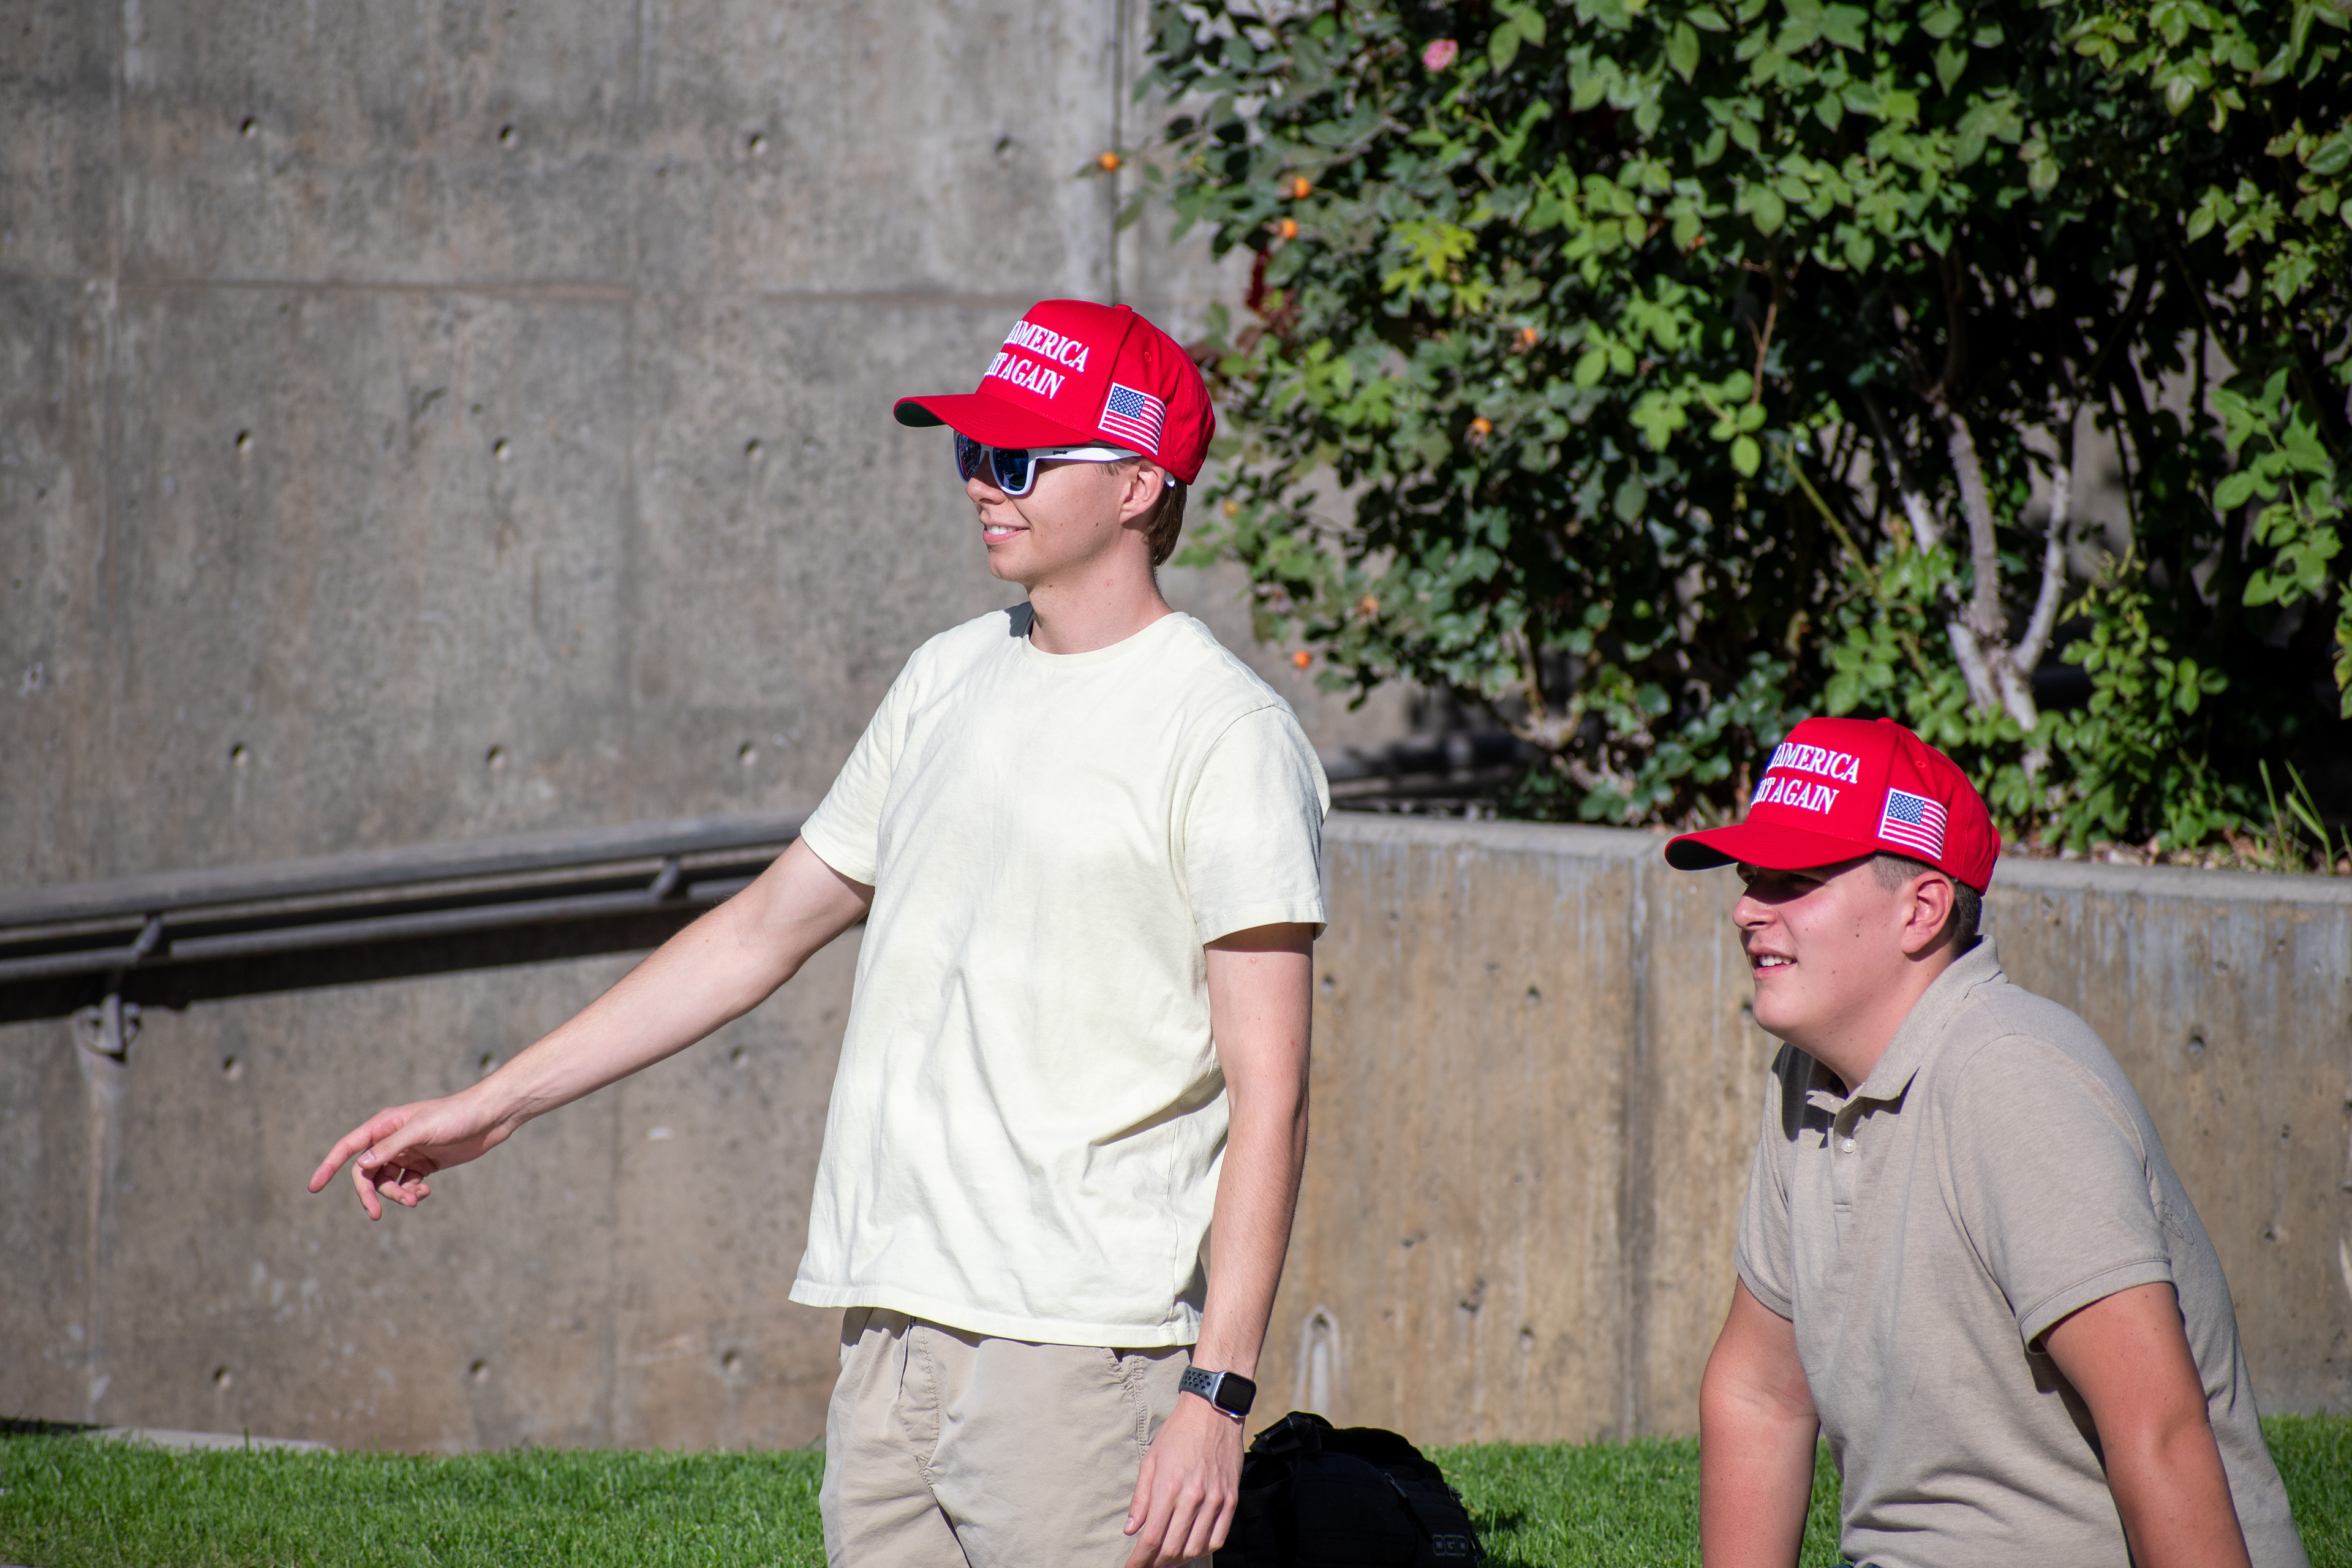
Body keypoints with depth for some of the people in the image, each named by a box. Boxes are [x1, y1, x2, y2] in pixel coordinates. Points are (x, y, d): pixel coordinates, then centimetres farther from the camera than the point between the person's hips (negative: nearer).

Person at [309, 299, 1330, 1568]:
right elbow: (766, 930, 25)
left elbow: (1268, 1090, -12)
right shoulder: (948, 681, 17)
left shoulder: (1226, 734, -7)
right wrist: (488, 1108, 24)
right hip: (889, 1338, 7)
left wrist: (1215, 1392, -19)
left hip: (1077, 1353, -7)